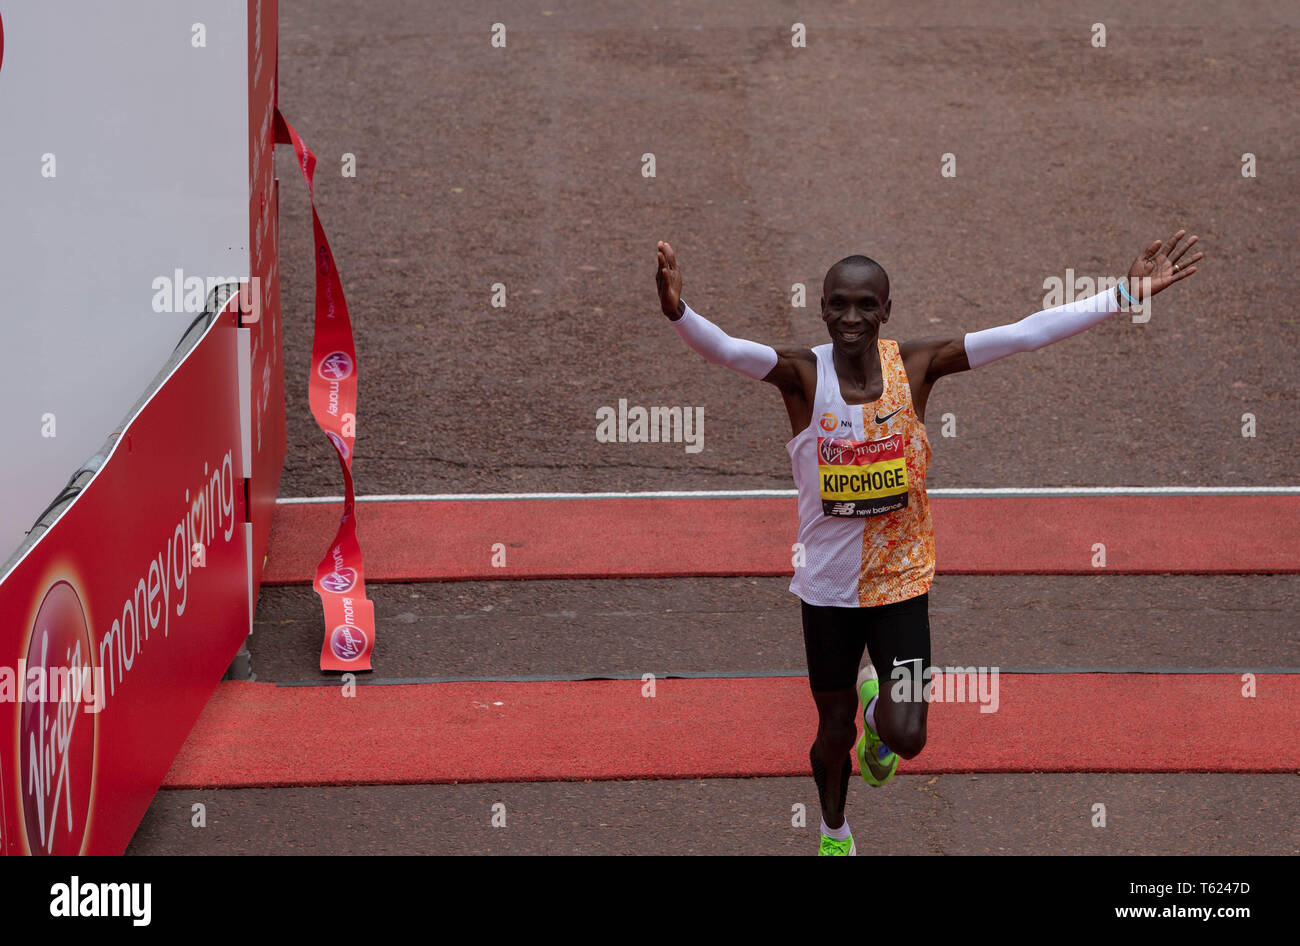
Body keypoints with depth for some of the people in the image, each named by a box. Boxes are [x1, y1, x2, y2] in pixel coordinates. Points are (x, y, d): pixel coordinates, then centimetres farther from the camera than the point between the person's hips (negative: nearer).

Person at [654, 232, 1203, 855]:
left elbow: (1026, 334, -14)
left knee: (906, 738, -6)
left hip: (901, 578, 1)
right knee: (835, 729, 15)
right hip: (827, 585, -1)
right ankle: (833, 832, 46)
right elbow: (725, 349, -35)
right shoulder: (802, 373, -17)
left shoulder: (916, 364, -12)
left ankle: (879, 702, 33)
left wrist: (1124, 295, -19)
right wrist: (678, 313, -57)